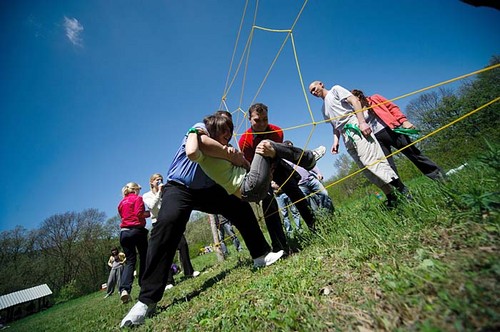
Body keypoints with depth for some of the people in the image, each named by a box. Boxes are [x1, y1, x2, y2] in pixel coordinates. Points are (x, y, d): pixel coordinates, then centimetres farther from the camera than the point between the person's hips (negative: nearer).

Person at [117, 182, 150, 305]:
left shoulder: (121, 203, 17)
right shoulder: (138, 198, -2)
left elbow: (123, 216, 19)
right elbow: (139, 214, -14)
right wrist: (148, 213, 3)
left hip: (124, 232, 5)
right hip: (137, 231, -5)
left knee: (130, 260, 6)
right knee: (144, 258, 10)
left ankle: (124, 289, -12)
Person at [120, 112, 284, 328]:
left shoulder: (223, 146, 6)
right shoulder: (199, 129, -11)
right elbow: (203, 143, -37)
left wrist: (243, 162, -16)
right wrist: (232, 157, -28)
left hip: (207, 190, 6)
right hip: (179, 188, -6)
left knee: (241, 208, -4)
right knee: (167, 224, -31)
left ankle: (261, 255, 8)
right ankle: (147, 300, -23)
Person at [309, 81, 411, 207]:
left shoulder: (335, 89, 11)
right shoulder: (324, 109, 29)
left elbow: (355, 101, -2)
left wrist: (362, 122, -16)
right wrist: (335, 141, 7)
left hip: (355, 127, -6)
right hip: (346, 137, 6)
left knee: (372, 160, -19)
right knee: (366, 168, -1)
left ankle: (403, 191, -13)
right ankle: (391, 198, 4)